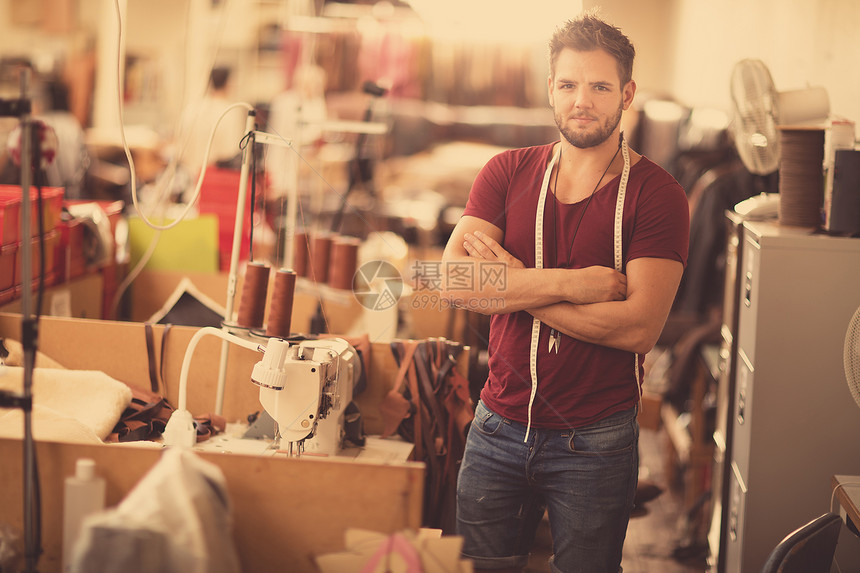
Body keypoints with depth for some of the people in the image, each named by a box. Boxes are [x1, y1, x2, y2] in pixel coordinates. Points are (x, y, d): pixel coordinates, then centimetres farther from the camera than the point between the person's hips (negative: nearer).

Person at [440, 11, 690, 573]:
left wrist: (509, 283, -16)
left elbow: (639, 327, -19)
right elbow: (454, 280, -11)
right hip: (499, 428, 3)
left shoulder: (656, 193, -8)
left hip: (596, 441, -3)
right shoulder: (508, 173, 3)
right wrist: (572, 283, -19)